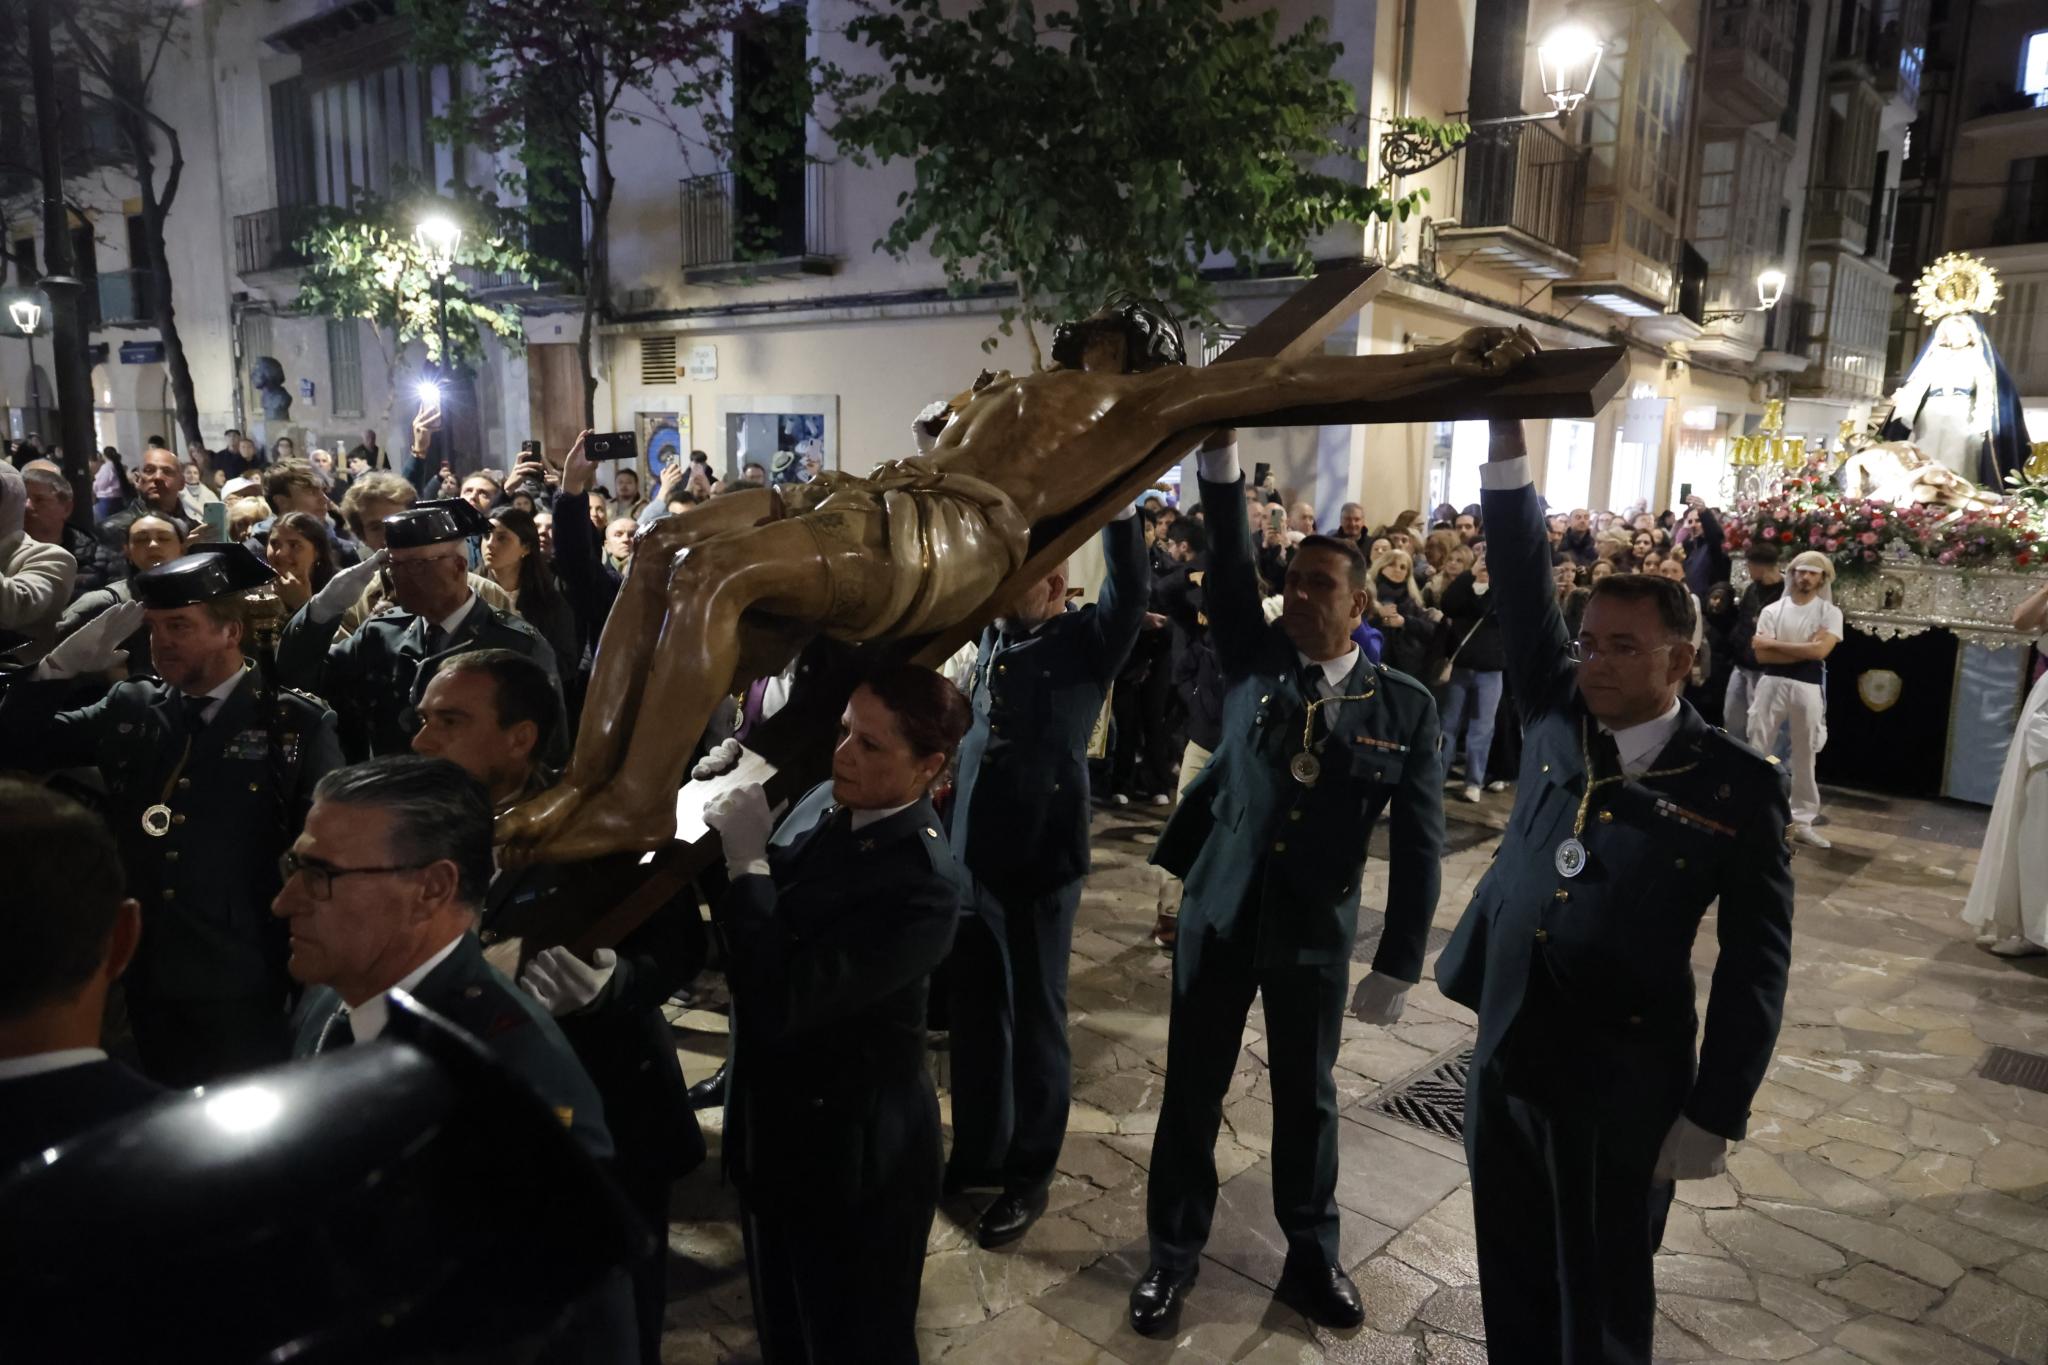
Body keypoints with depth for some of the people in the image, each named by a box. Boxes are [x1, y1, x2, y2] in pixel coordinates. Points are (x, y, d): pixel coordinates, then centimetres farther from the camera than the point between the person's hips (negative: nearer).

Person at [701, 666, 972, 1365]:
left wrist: (747, 863, -28)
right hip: (775, 1119, 7)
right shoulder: (830, 801, -6)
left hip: (852, 1148, -7)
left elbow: (782, 1005, -31)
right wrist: (731, 847, -8)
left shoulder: (924, 886, -30)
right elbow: (771, 916, 8)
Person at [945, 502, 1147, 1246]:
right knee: (973, 1013, 18)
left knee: (1034, 1021, 8)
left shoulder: (1086, 642, -8)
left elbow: (1132, 592, -25)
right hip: (969, 856, 6)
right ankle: (977, 1151, 36)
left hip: (1038, 862, -6)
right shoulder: (994, 636, 9)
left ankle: (1029, 1174, 25)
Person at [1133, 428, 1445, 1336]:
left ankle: (1311, 1257, 39)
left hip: (1317, 931, 0)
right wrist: (1220, 459, -35)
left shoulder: (1405, 706, -7)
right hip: (1220, 912, 1)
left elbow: (1418, 844, -5)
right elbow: (1228, 570, -21)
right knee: (1192, 1091, 12)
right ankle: (1173, 1253, 32)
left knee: (1307, 1096, 17)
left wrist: (1398, 964, -5)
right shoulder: (1254, 662, -5)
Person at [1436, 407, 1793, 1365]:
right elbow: (1523, 591, -8)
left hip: (1623, 1085, -4)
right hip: (1502, 1058, 4)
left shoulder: (1737, 785, -11)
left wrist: (1715, 1115, -9)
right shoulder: (1556, 717, -1)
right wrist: (1508, 443, -17)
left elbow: (1755, 962, -8)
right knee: (1513, 1288, 21)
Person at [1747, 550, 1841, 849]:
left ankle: (1801, 822, 15)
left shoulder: (1830, 613, 2)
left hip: (1808, 688, 0)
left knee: (1804, 757, 8)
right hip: (1772, 684, 0)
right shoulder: (1772, 610, 3)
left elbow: (1820, 651, -14)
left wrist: (1774, 643, -9)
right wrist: (1804, 650, -12)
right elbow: (1761, 655, -6)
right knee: (1757, 751, 3)